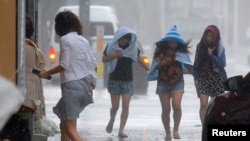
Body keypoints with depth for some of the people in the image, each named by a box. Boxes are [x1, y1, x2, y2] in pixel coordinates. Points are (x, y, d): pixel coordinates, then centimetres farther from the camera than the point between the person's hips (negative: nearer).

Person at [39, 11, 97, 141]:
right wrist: (92, 80, 33)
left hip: (71, 85, -8)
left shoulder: (65, 39, -8)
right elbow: (93, 64, 16)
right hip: (85, 85, 8)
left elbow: (64, 65, -13)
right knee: (64, 124, 19)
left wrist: (47, 73, 0)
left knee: (70, 129, -9)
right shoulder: (83, 40, 13)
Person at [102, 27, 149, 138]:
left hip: (128, 80, 1)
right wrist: (114, 56, -20)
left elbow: (140, 60, 7)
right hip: (114, 80, -1)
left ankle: (121, 130, -7)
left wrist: (150, 70, -4)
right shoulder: (111, 46, -2)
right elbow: (104, 59, -2)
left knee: (125, 106, -9)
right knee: (115, 106, 1)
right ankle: (111, 121, 34)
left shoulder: (132, 48, 3)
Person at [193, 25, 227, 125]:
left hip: (217, 78, 0)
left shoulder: (220, 47, -2)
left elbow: (222, 64, -11)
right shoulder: (200, 46, 1)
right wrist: (196, 78, 1)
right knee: (203, 104, -11)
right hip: (203, 77, 0)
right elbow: (196, 64, 6)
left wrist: (211, 55, -17)